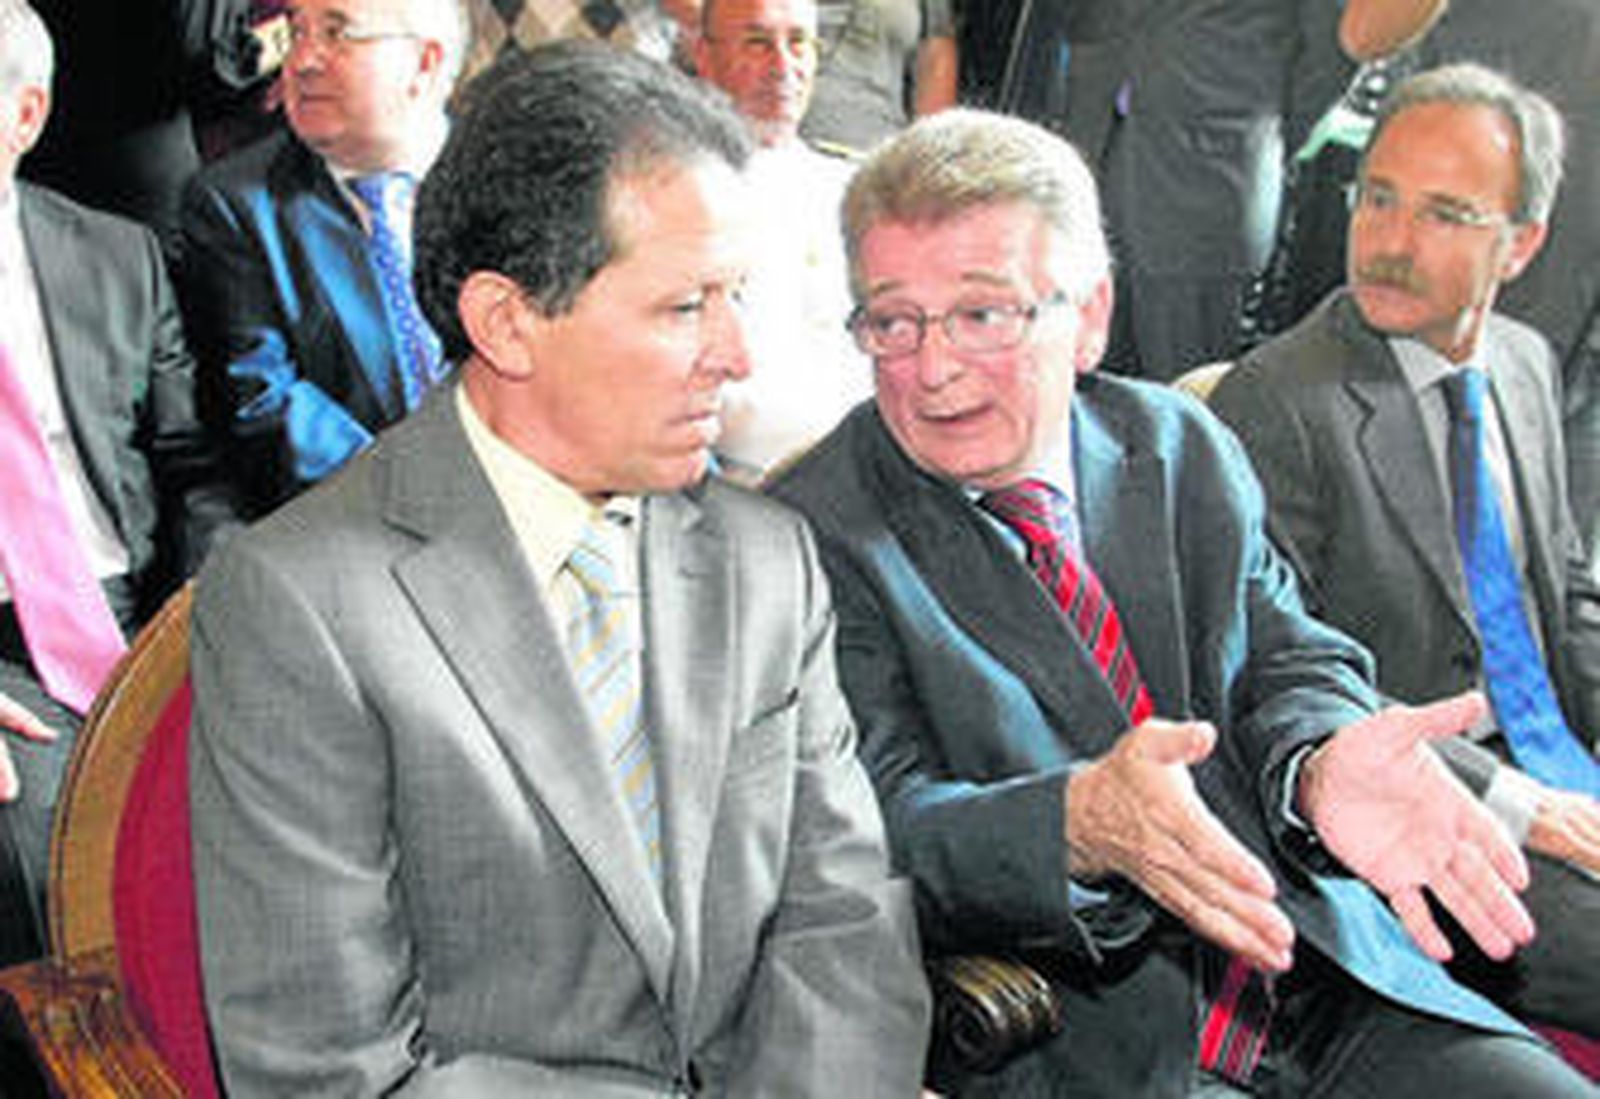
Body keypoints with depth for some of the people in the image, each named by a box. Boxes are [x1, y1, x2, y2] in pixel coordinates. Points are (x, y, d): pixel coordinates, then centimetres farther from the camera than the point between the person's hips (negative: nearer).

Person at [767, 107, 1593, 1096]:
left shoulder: (1181, 449, 11)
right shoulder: (816, 533, -5)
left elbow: (1282, 659, 7)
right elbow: (883, 837, -12)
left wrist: (1323, 763, -18)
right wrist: (1080, 822, -32)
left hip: (1325, 988, 5)